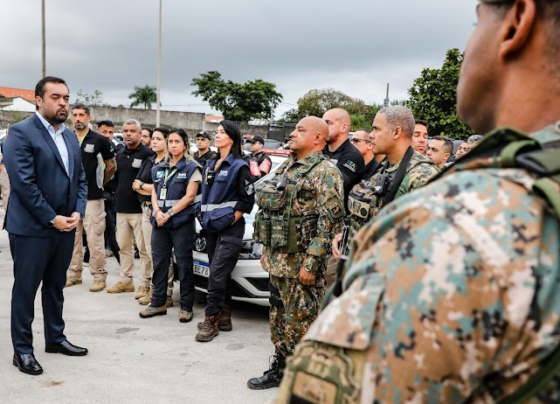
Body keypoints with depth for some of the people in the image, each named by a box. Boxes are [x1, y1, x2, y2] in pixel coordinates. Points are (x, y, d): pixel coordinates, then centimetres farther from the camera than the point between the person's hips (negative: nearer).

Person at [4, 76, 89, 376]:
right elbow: (23, 183, -18)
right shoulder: (21, 132, -11)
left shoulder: (70, 136, 12)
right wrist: (51, 218, -17)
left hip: (66, 226, 7)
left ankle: (55, 338, 30)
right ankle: (22, 349, 16)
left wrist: (78, 212, -3)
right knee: (25, 289, 5)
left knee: (55, 286, 17)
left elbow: (80, 179, 13)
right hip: (31, 227, -7)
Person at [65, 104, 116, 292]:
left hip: (92, 197, -4)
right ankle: (74, 273, 23)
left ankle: (99, 276, 7)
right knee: (72, 238, 11)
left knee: (95, 239, -3)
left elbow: (112, 166, 6)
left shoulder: (100, 140, -3)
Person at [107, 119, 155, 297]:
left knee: (143, 248, -3)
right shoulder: (120, 154, 16)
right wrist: (118, 195, 18)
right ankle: (125, 280, 24)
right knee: (123, 246, 13)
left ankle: (145, 284, 3)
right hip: (121, 208, 7)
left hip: (140, 209, -7)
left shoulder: (147, 154, -6)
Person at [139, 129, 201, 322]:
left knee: (184, 265, -1)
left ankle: (186, 307, 6)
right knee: (159, 263, 9)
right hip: (160, 223, 5)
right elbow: (154, 193, 12)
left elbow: (189, 197, -9)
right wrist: (157, 212, -7)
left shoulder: (191, 168, -1)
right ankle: (158, 303, 19)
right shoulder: (159, 168, 15)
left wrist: (169, 214, -14)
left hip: (182, 223, -5)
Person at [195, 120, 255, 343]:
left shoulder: (239, 166, -7)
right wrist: (206, 218, 12)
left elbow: (247, 200, -10)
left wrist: (231, 221, -11)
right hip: (211, 228, 8)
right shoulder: (210, 165, 15)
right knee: (219, 276, 11)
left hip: (230, 229, -7)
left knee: (217, 275, -10)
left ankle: (211, 320, -1)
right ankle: (223, 316, 20)